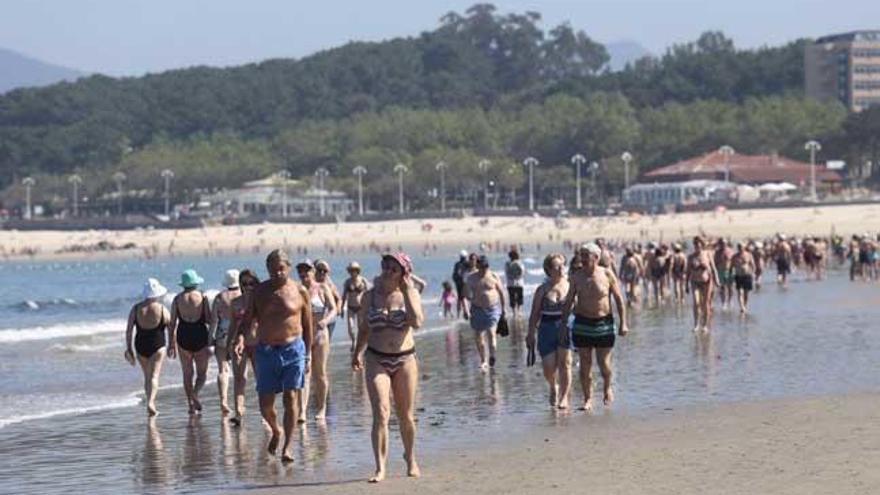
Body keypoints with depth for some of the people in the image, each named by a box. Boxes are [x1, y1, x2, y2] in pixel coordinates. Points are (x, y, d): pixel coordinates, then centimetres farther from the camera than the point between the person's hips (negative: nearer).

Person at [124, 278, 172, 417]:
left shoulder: (135, 309, -1)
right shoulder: (162, 310, -6)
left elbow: (128, 331, -2)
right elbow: (171, 330, 0)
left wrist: (128, 349, 5)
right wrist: (171, 346, 13)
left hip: (140, 346, 3)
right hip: (158, 345, -3)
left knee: (147, 376, 17)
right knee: (154, 376, -5)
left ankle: (151, 405, 23)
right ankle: (151, 402, -24)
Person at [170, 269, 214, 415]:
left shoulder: (177, 299, 1)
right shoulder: (202, 297, -4)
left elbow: (173, 322, 1)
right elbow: (209, 319, -5)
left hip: (183, 337, 1)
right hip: (200, 337, -1)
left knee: (187, 373, 12)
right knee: (202, 373, 9)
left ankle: (191, 404, 8)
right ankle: (195, 393, -19)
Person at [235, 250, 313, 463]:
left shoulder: (299, 292, 2)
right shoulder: (259, 292, 4)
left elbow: (307, 325, 7)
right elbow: (247, 319, 3)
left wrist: (307, 355, 5)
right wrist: (241, 337, -18)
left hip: (293, 349, -2)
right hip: (266, 351, 2)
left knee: (291, 399, -8)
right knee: (265, 403, 3)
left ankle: (287, 447, -3)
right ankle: (276, 432, 33)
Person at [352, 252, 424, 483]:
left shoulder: (410, 294, 0)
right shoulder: (370, 296, 3)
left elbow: (417, 322, -17)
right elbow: (364, 329, 12)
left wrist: (406, 292, -14)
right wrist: (358, 352, -2)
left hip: (405, 360, 1)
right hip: (376, 360, -1)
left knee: (406, 416, 11)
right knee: (381, 414, -15)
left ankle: (410, 458, 34)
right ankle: (380, 468, -17)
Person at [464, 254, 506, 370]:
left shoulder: (494, 277, -1)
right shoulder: (471, 278, 1)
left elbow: (501, 293, 7)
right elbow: (467, 295, 0)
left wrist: (503, 309, 9)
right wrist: (466, 310, -11)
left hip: (493, 308, -2)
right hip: (477, 309, 2)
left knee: (491, 332, -18)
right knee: (479, 337, 5)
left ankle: (492, 356, -17)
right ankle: (483, 361, 18)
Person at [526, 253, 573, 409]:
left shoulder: (570, 286, 4)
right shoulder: (543, 290, 4)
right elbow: (535, 314, 5)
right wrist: (531, 334, 1)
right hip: (547, 330, 1)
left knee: (565, 363, -6)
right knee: (548, 366, -3)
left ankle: (564, 396, 3)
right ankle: (553, 388, 27)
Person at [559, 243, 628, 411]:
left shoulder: (607, 274, -5)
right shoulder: (576, 277, 0)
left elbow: (619, 299, 0)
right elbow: (568, 302, 7)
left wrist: (623, 323, -5)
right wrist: (563, 325, 2)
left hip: (604, 323, -2)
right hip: (582, 324, 2)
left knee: (604, 363, 0)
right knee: (585, 364, 1)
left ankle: (608, 388, 30)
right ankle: (588, 399, 11)